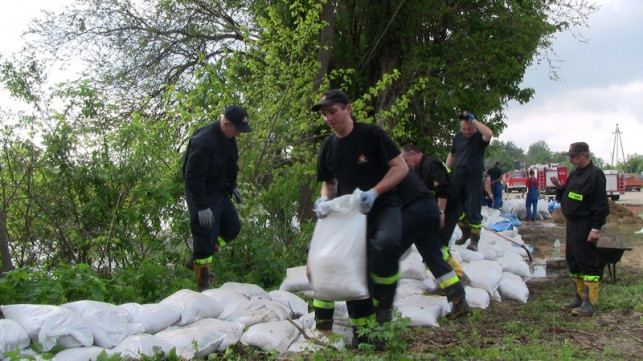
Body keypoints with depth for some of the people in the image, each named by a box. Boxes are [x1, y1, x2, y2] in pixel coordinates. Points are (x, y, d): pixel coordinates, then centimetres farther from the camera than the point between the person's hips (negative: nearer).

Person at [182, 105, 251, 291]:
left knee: (233, 227, 15)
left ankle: (198, 259, 27)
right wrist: (202, 207, -26)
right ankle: (203, 286, 8)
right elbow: (193, 177, -28)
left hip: (220, 192, 9)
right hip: (202, 195, -9)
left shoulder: (229, 137, 1)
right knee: (205, 236, -5)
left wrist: (232, 186, 13)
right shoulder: (203, 141, -28)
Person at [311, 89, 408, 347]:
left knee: (385, 244, -35)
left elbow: (401, 167, -9)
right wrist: (324, 199, -4)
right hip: (350, 214, 6)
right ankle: (363, 331, 17)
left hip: (384, 207, -5)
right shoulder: (328, 147, 7)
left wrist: (374, 193, -21)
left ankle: (383, 302, -12)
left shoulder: (371, 134, -10)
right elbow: (329, 182, 20)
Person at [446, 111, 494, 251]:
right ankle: (465, 233, 29)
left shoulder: (479, 137, -6)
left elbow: (489, 134, -31)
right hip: (458, 177, 5)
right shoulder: (458, 137, 9)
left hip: (474, 178, -5)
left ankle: (474, 240, -1)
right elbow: (452, 155, 20)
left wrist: (474, 120, -24)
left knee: (473, 211, -7)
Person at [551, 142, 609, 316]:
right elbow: (565, 197, 24)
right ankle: (579, 298, 23)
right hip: (572, 224, 10)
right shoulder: (574, 174, 16)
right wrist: (560, 187, 3)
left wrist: (596, 228, -21)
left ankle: (590, 304, -4)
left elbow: (601, 204, -18)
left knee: (587, 262, -8)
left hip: (585, 226, -10)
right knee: (573, 261, 13)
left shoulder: (595, 174, -13)